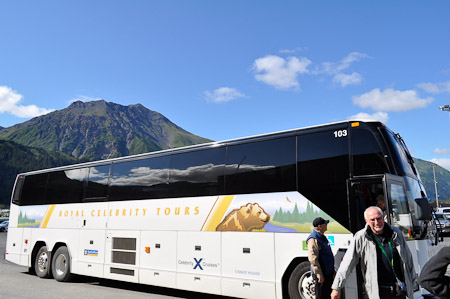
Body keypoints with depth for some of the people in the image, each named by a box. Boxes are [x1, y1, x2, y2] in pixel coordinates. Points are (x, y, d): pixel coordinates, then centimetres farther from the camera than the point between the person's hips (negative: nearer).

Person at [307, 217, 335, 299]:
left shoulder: (322, 237, 14)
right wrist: (319, 275, -24)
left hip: (328, 273, 10)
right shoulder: (313, 239, -18)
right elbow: (312, 258, -23)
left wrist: (332, 269, 23)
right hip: (321, 274, -10)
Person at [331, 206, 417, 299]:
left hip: (400, 291, 4)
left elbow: (408, 258, 18)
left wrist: (412, 280, 24)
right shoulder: (360, 238, -9)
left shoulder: (396, 233, 5)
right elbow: (347, 264, -10)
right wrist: (337, 287, -13)